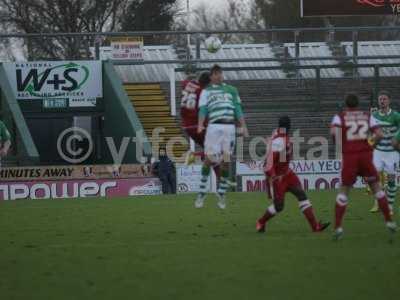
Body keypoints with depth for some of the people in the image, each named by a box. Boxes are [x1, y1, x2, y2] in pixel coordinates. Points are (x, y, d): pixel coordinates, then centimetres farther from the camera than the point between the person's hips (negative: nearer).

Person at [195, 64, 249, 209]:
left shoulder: (231, 90, 22)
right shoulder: (206, 91, 16)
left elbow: (238, 109, 16)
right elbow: (203, 109, 3)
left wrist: (243, 126, 3)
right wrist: (200, 125, -14)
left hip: (230, 127, 2)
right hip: (214, 126, -2)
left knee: (225, 161, -1)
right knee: (209, 159, -9)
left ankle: (221, 194, 9)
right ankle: (202, 193, -1)